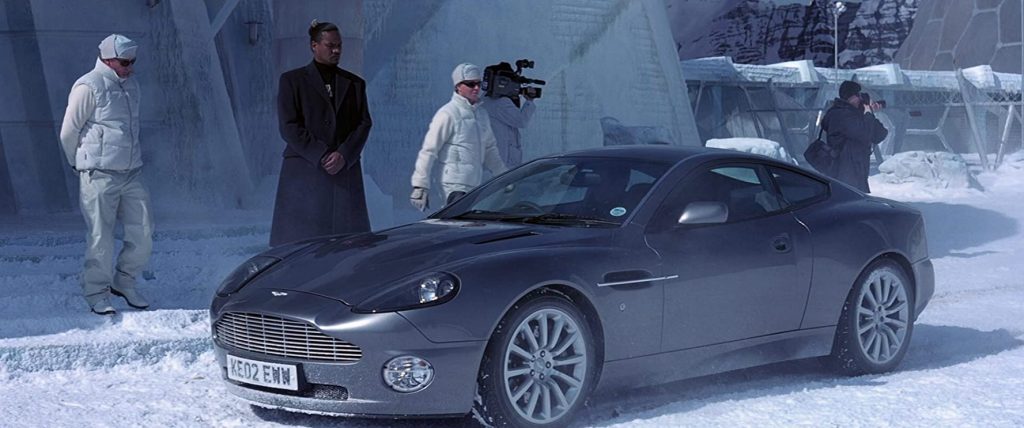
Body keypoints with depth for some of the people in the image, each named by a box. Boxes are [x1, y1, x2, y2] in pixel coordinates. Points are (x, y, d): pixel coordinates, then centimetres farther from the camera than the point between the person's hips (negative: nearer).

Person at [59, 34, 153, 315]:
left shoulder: (130, 84, 13)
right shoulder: (89, 87, -10)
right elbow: (68, 133, -5)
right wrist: (82, 164, 8)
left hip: (131, 173, 7)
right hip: (99, 175, -7)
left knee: (143, 234, 4)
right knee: (100, 236, -1)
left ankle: (123, 282, 23)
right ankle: (97, 293, 12)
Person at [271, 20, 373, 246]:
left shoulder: (354, 83, 15)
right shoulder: (292, 80, 6)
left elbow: (364, 124, 7)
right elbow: (289, 127, -3)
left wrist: (344, 156, -11)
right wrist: (321, 157, -13)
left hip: (345, 172, 3)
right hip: (305, 173, -2)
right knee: (300, 239, -6)